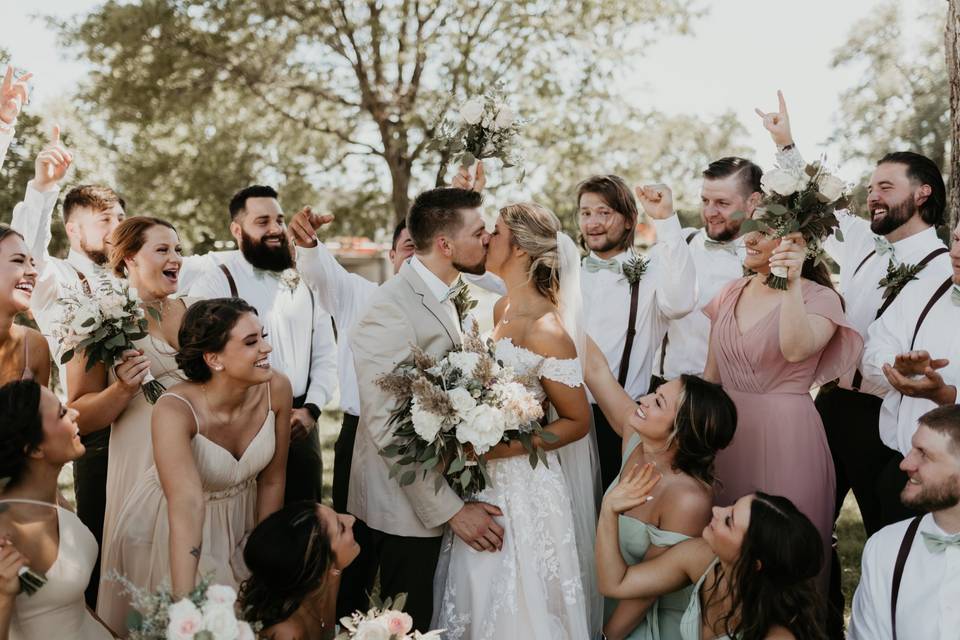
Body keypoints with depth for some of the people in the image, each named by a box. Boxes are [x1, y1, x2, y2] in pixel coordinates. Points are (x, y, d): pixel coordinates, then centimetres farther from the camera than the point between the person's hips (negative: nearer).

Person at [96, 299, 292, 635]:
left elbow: (272, 480, -9)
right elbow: (187, 508, -43)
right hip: (170, 532, -4)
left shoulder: (276, 389, -21)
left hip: (240, 522, 4)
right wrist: (185, 606, -47)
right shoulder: (174, 410, -33)